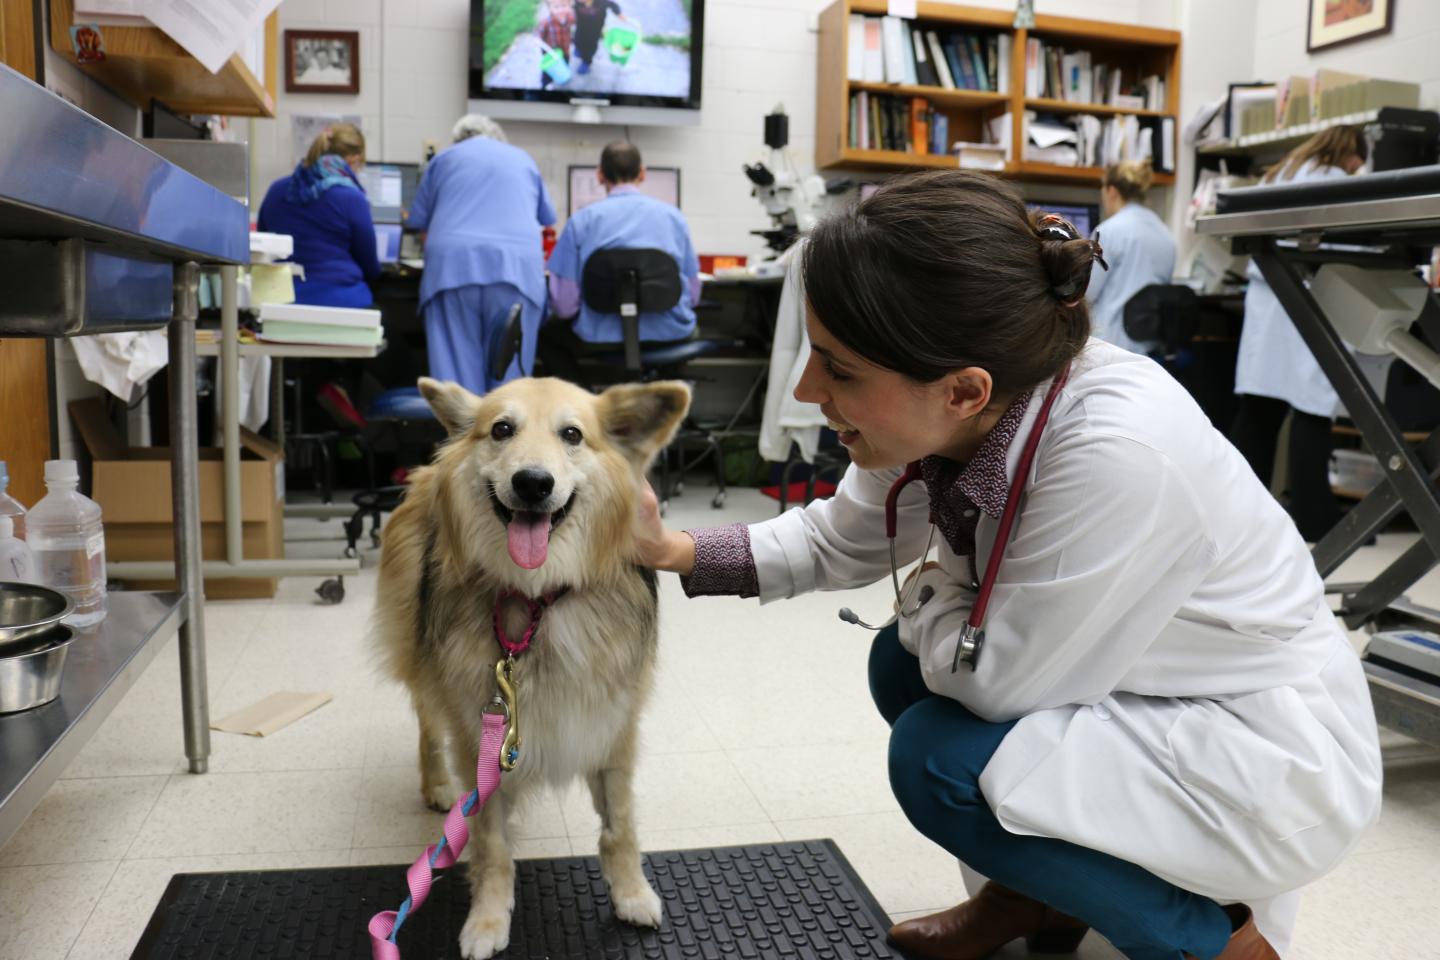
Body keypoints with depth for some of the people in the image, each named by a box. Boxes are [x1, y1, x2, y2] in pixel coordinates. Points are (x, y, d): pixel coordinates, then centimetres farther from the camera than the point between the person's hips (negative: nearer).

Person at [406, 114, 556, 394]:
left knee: (455, 369, -2)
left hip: (453, 265, 0)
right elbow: (548, 218, 36)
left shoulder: (444, 159, 20)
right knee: (510, 371, 2)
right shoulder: (522, 158, 24)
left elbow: (417, 222, 22)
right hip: (517, 267, 1)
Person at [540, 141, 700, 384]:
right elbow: (693, 295, 7)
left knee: (547, 334, 30)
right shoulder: (674, 216, 2)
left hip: (603, 339, -2)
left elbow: (563, 304, -5)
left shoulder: (582, 220, -4)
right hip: (668, 337, 2)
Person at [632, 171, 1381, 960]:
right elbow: (838, 540, 2)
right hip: (1134, 699, 8)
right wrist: (674, 551, -6)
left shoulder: (1118, 452, -37)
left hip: (1272, 751, -7)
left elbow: (992, 679, -28)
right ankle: (1030, 896, 24)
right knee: (903, 662, 6)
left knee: (939, 757, -20)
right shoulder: (950, 412, -14)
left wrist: (921, 591, -8)